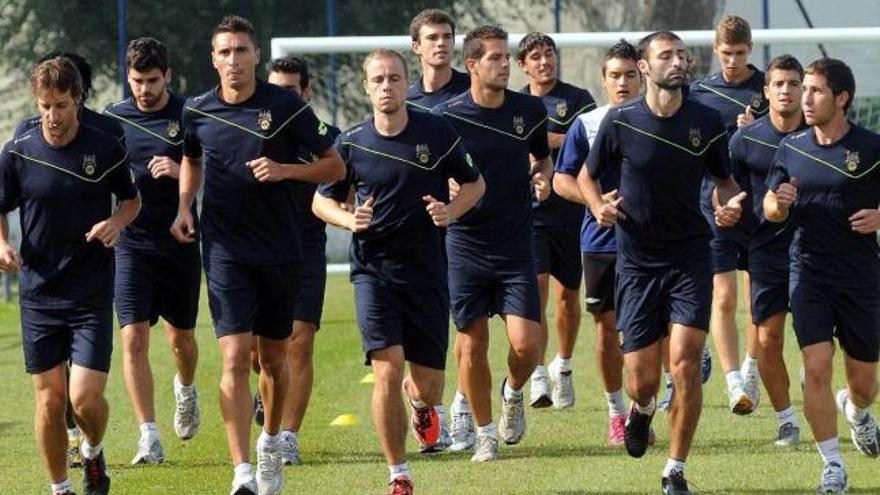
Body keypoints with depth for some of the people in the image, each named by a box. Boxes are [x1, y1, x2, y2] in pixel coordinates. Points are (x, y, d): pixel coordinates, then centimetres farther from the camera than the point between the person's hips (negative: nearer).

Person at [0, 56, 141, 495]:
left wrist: (117, 222, -10)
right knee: (49, 400, 3)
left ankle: (93, 453, 23)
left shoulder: (106, 149, -4)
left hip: (92, 294, -1)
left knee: (86, 397, -9)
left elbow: (131, 199, 11)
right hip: (38, 292, 1)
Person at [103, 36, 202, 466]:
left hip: (180, 242, 0)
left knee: (181, 337, 12)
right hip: (131, 243, 0)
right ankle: (149, 437, -10)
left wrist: (180, 171, -19)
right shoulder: (112, 119, 4)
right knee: (133, 338, -10)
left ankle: (186, 389, 46)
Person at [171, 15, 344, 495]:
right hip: (225, 252, 0)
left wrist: (284, 170, -16)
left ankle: (271, 442, 40)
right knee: (235, 356, -14)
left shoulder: (287, 106, -6)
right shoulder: (197, 111, 2)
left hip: (280, 251, 0)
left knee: (273, 357, 13)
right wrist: (184, 205, 7)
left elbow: (334, 166, -1)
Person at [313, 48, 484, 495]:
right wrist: (349, 219, -11)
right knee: (387, 371, -14)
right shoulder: (351, 144, -2)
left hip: (427, 271, 1)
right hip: (373, 270, -1)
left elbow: (475, 184, 10)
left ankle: (419, 401, 43)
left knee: (429, 385, 2)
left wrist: (450, 211, -10)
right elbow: (322, 200, 10)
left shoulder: (437, 133, -3)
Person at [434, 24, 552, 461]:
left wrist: (543, 177, -3)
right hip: (465, 245, -1)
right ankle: (484, 432, 20)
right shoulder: (445, 116, -8)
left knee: (526, 344, -9)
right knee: (472, 345, 2)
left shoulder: (529, 110, 0)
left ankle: (513, 392, 25)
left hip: (516, 245, 1)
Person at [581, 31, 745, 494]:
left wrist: (730, 204, -9)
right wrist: (599, 206, -11)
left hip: (690, 257, 0)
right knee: (642, 380, 0)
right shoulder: (620, 121, -5)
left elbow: (724, 179, 13)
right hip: (637, 261, 0)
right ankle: (642, 410, 40)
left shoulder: (707, 121, -1)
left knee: (685, 364, -13)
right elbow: (588, 175, 9)